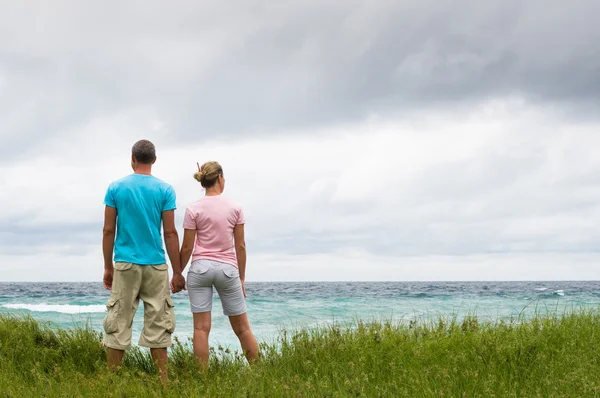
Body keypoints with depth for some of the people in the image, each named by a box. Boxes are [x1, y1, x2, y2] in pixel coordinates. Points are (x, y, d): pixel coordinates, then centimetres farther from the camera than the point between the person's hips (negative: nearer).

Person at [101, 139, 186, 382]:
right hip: (155, 265, 0)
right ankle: (162, 380, 5)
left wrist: (108, 267, 11)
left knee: (118, 324, 4)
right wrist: (177, 272, 1)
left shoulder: (116, 188, 3)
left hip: (125, 264, 1)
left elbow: (108, 230, 2)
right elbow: (170, 233, -3)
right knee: (158, 325, 4)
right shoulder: (164, 190, 0)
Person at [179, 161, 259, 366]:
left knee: (201, 327, 0)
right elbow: (240, 246, 3)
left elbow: (187, 247, -2)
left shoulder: (193, 210, -3)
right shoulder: (235, 208, 1)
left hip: (200, 268, -1)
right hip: (228, 269, 1)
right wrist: (242, 277, 11)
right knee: (242, 327, 10)